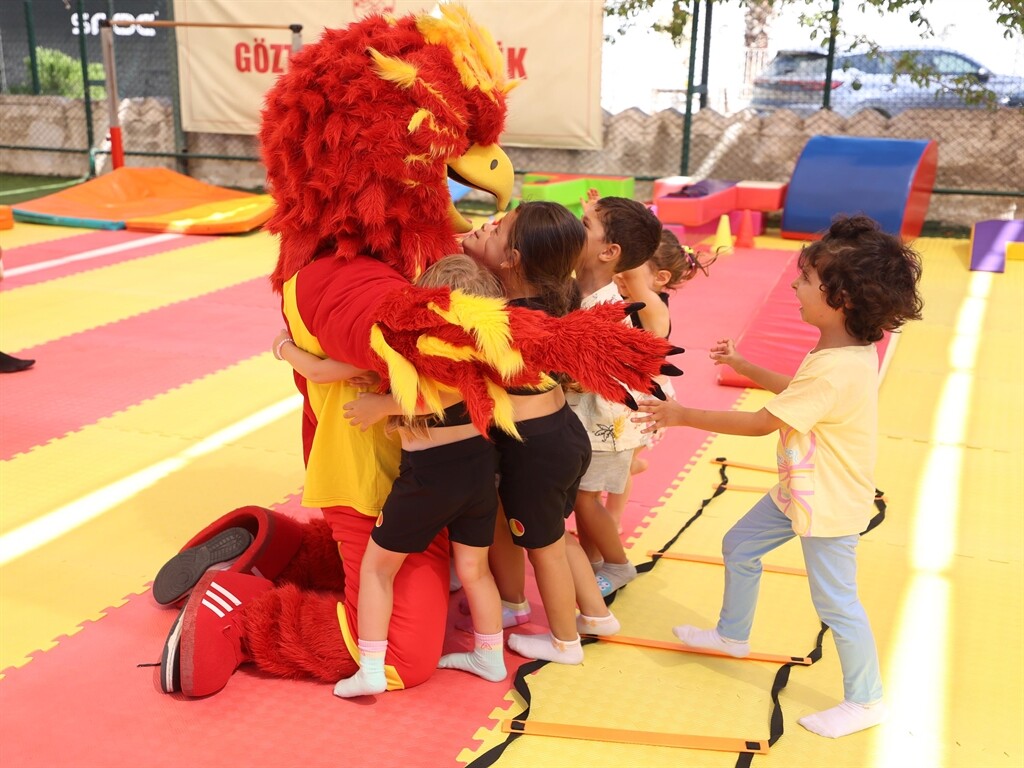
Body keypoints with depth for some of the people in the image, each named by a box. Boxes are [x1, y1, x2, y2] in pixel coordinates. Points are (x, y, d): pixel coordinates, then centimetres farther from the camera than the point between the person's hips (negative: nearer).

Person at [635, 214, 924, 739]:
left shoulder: (835, 371, -33)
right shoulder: (850, 352, -2)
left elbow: (760, 423, -28)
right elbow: (795, 391, 17)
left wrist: (684, 415, -20)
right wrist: (742, 365, 21)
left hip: (829, 506, -10)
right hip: (800, 491, 10)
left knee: (835, 601, 4)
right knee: (739, 546, 21)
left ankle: (866, 701, 23)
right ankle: (733, 634, 43)